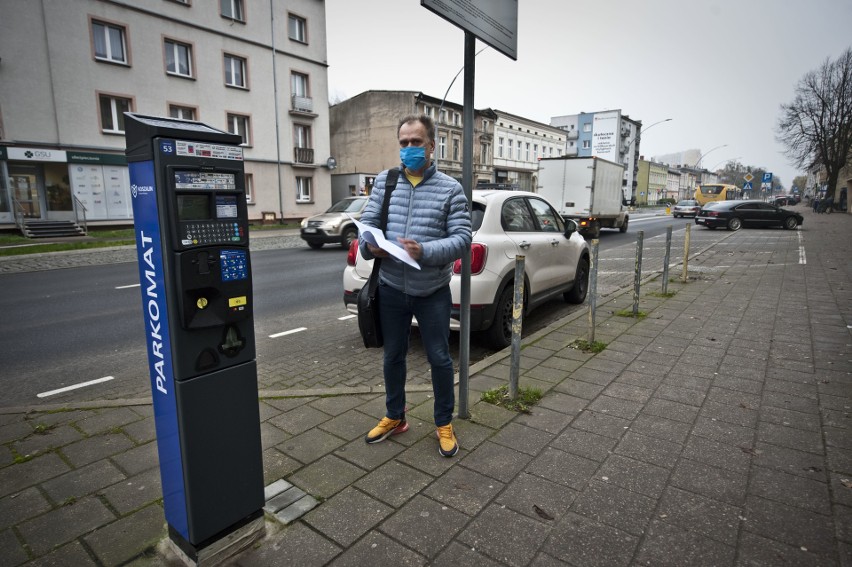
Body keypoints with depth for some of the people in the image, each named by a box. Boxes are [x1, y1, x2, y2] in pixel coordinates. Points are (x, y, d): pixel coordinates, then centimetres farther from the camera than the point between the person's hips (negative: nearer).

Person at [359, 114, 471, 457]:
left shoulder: (450, 188, -4)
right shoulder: (384, 181, 5)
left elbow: (462, 238, -11)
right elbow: (367, 222, 4)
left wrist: (425, 251, -28)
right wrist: (370, 245, -20)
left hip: (432, 292, -3)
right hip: (391, 288, 3)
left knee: (439, 359, 7)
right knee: (393, 356, 16)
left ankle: (444, 424, 28)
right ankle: (394, 417, 38)